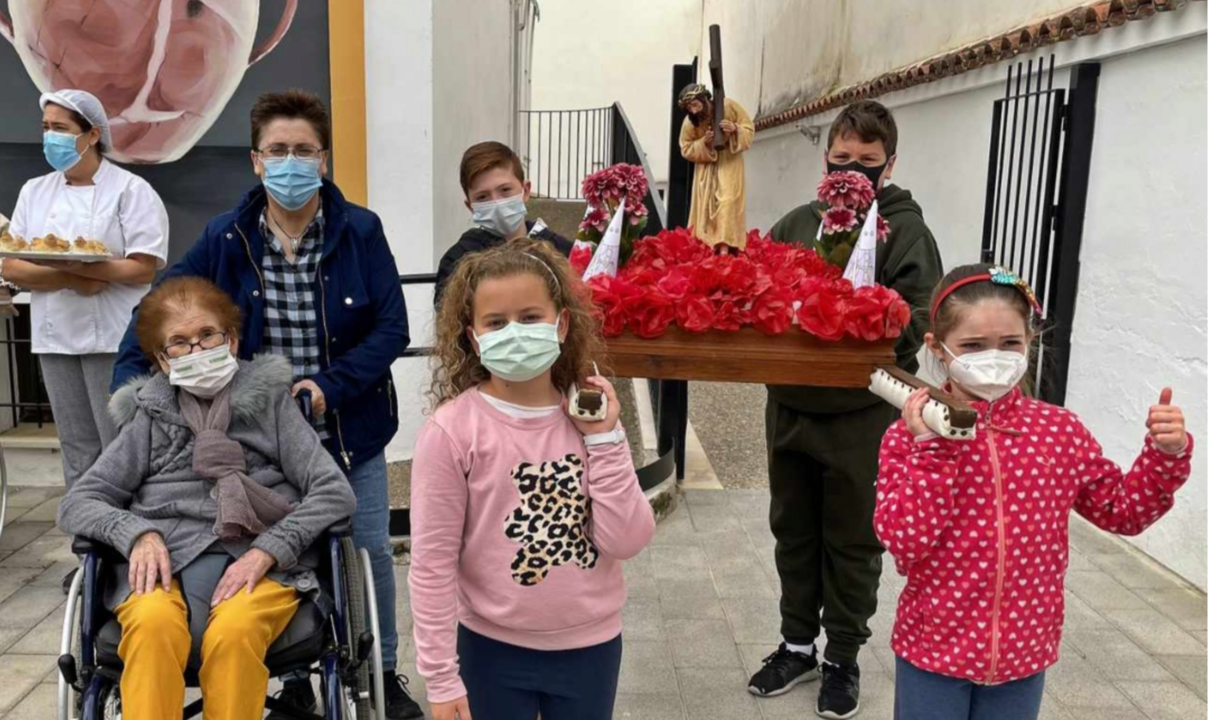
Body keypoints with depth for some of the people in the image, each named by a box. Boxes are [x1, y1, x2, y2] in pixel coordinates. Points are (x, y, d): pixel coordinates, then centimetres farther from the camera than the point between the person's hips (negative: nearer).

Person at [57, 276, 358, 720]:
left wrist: (266, 552, -12)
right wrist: (138, 533, -8)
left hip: (257, 561, -1)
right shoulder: (150, 416, 17)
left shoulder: (271, 400, 12)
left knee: (233, 633, -33)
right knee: (152, 625, -32)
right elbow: (76, 504, 14)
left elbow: (335, 493, 3)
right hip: (164, 559, 2)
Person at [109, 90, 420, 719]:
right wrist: (130, 381, -14)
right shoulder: (226, 238, -4)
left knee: (369, 551, 11)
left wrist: (331, 385, -21)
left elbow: (392, 328, -12)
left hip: (348, 427, -1)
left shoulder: (360, 231, -9)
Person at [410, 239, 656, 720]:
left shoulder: (592, 415, -5)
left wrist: (603, 438, -15)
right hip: (493, 649, -3)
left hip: (591, 646, 4)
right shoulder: (451, 430, -15)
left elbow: (626, 541, -10)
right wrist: (441, 677, -9)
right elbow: (432, 562, -11)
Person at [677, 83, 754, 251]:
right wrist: (703, 143, -23)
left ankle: (725, 247, -22)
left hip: (729, 163, -2)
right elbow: (686, 150, -5)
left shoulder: (728, 106, -19)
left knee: (727, 204, -16)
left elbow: (749, 128, -9)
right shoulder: (689, 122, -15)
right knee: (704, 206, -2)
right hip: (706, 165, 2)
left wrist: (735, 129, -31)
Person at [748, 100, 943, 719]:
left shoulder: (906, 232, -6)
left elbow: (915, 322, -15)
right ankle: (797, 644, 35)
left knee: (852, 542, 11)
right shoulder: (795, 224, 7)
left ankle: (843, 657, 30)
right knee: (794, 532, 17)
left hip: (860, 417, -4)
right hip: (789, 407, 5)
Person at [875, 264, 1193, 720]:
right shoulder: (912, 435, -13)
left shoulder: (1060, 431, -4)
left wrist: (1165, 455, -8)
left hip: (1023, 653, 3)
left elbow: (1122, 511, 7)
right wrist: (930, 449, -25)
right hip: (934, 648, -3)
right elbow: (904, 543, -20)